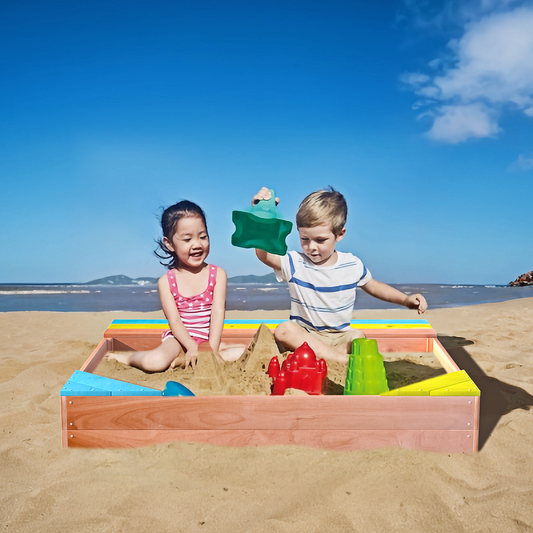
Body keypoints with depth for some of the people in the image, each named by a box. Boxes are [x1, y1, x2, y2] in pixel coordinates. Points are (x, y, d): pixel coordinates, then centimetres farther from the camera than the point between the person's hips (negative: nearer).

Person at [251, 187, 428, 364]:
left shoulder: (352, 265, -2)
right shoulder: (295, 263, -10)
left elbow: (374, 286, 16)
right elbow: (263, 254, -29)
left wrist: (405, 299, 4)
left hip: (341, 337, 1)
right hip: (304, 335, 0)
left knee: (358, 337, -31)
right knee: (284, 330, -34)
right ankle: (346, 360, -35)